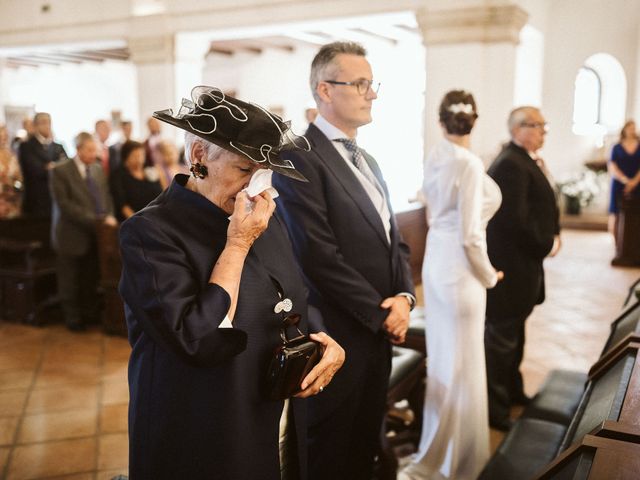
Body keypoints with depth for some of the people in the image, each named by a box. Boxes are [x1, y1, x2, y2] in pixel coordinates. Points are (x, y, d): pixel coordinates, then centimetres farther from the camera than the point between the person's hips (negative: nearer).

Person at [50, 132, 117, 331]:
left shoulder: (98, 169, 10)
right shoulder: (60, 171, -9)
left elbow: (106, 196, 13)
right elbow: (64, 204, -16)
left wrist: (109, 216, -6)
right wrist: (94, 219, -21)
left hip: (96, 234, 5)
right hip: (73, 235, -5)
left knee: (91, 280, 12)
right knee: (71, 283, 8)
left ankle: (90, 313, 27)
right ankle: (73, 318, 23)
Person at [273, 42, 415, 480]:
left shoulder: (369, 162, 15)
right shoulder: (301, 159, -15)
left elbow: (394, 241, 14)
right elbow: (320, 258, -21)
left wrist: (404, 296, -3)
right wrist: (381, 314, -14)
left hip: (380, 334, 8)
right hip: (337, 339, -8)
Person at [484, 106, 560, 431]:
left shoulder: (524, 160, 13)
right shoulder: (510, 164, -20)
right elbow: (515, 219, -26)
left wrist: (552, 237, 1)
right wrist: (546, 245, -13)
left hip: (521, 262, 10)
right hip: (509, 266, -10)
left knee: (513, 333, 22)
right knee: (501, 339, 2)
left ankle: (511, 390, 38)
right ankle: (494, 408, 15)